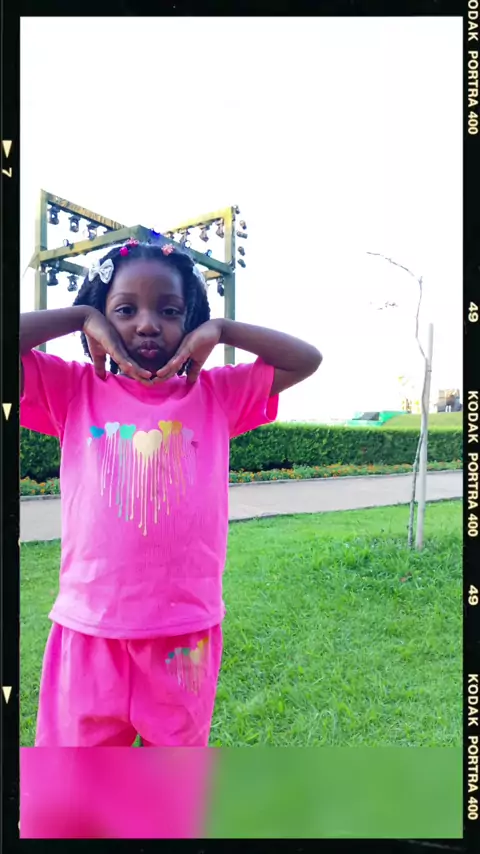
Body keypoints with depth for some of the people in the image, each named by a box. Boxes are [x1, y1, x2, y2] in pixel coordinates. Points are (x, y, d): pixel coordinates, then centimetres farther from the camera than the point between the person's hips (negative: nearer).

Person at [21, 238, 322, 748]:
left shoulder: (217, 395, 2)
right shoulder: (74, 390, -1)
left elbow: (306, 360, 2)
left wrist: (220, 329, -5)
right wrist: (80, 317, -9)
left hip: (186, 630, 1)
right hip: (92, 630, -1)